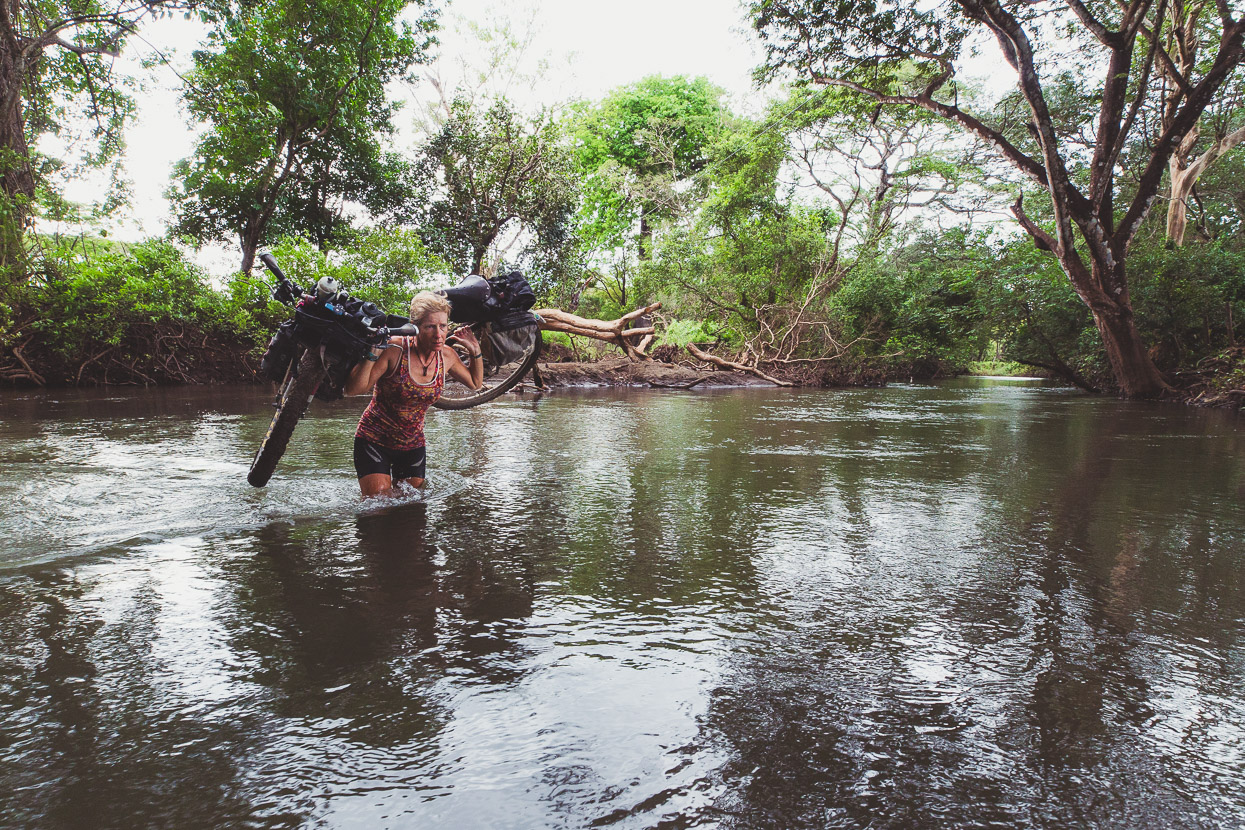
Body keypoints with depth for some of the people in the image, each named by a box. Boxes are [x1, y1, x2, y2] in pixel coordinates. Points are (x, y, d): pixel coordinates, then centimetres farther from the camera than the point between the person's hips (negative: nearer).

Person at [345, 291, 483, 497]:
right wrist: (373, 354, -35)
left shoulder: (446, 355, -6)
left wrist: (475, 351, -1)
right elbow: (353, 389, -25)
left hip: (413, 445, 5)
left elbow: (475, 383, 13)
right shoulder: (394, 349, -22)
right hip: (374, 440, -4)